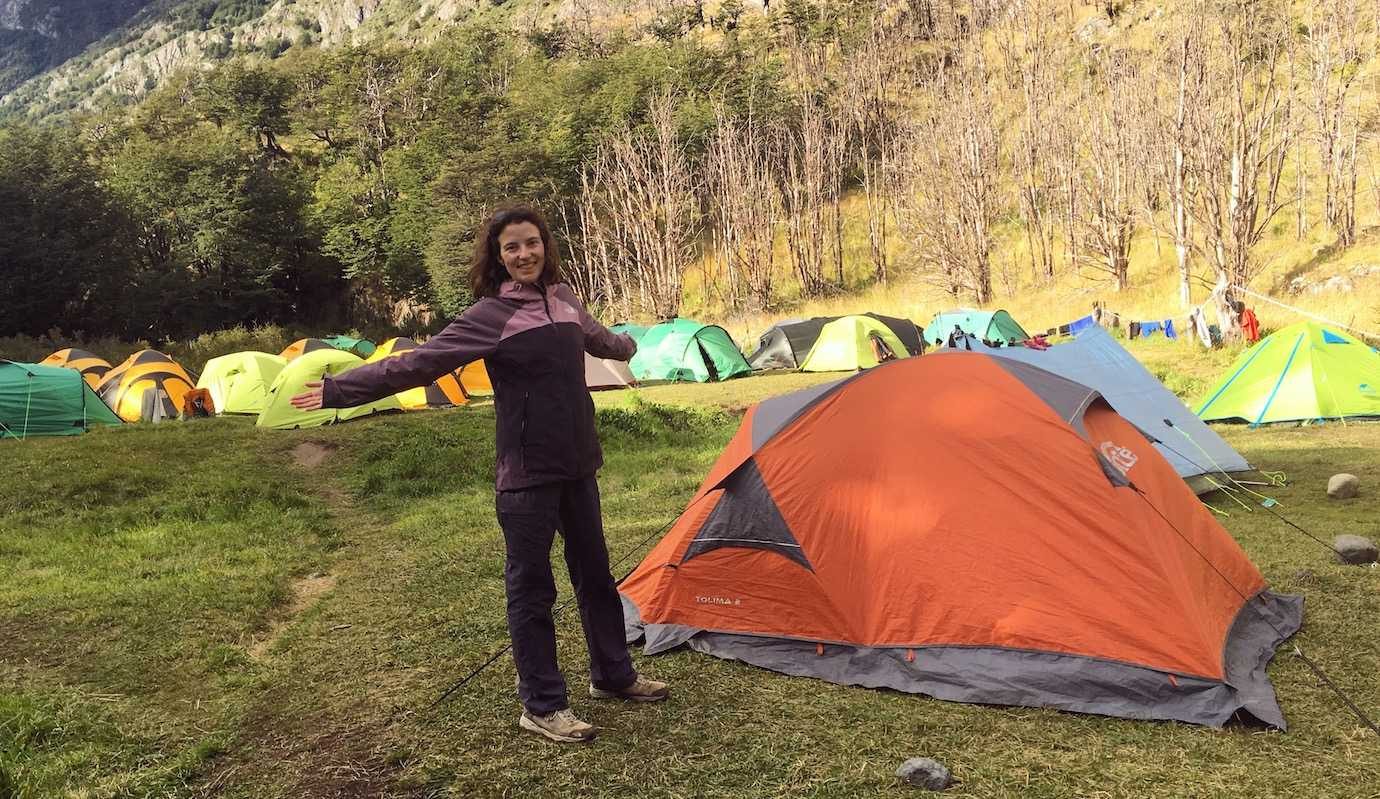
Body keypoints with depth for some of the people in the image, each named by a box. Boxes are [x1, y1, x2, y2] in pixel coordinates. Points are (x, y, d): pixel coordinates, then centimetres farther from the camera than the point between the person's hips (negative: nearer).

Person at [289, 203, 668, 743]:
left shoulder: (562, 298, 9)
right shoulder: (491, 315, -12)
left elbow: (595, 335, 32)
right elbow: (418, 363, -15)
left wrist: (626, 346, 52)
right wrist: (340, 391, -18)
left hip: (576, 465, 7)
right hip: (527, 473, -7)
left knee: (594, 572, 18)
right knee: (531, 587, 4)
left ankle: (613, 676, 35)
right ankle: (542, 708, 18)